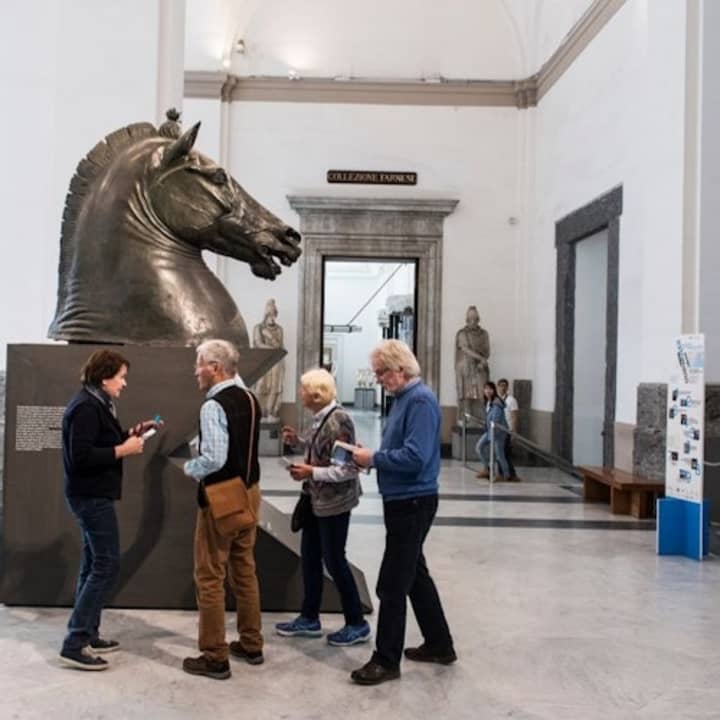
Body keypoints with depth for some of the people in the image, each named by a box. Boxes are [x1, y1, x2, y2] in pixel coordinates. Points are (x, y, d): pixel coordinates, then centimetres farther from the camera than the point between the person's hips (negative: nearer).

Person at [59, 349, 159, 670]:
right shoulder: (86, 407, -19)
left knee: (93, 565, 15)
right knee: (107, 566, -9)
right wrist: (123, 449, -21)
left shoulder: (95, 404, 13)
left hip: (92, 495, 11)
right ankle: (74, 644, -6)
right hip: (92, 496, -11)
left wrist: (131, 433, 8)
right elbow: (81, 457, -26)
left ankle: (87, 635, 24)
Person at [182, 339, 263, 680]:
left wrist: (189, 467, -7)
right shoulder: (250, 399, 7)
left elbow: (213, 459, -25)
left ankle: (215, 658, 11)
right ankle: (251, 645, 29)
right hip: (249, 491, 9)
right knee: (244, 570, 18)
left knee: (210, 577, 3)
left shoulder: (214, 406, -19)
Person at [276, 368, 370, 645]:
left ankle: (357, 624, 18)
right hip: (317, 500, 9)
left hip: (334, 502, -9)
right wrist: (298, 442, 4)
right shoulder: (320, 418, 4)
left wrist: (311, 473, -25)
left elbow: (348, 469, -24)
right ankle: (309, 618, 31)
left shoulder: (339, 420, -23)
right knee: (309, 556, 16)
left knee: (334, 560, 2)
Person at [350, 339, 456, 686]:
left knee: (393, 584, -1)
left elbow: (414, 457, -26)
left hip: (412, 504, -10)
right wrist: (370, 457, 1)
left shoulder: (420, 400, -18)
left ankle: (386, 661, 12)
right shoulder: (403, 398, 11)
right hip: (402, 501, 10)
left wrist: (373, 458, -16)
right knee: (415, 574, 19)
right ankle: (439, 645, 33)